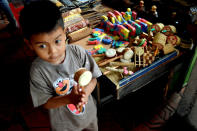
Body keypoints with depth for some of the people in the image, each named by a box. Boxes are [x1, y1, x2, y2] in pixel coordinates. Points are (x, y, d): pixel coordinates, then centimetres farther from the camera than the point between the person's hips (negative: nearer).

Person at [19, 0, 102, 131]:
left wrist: (85, 93, -33)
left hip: (89, 111, 3)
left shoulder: (78, 52, -23)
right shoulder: (38, 71, -26)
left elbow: (93, 78, -13)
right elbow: (46, 103, -17)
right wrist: (69, 98, -35)